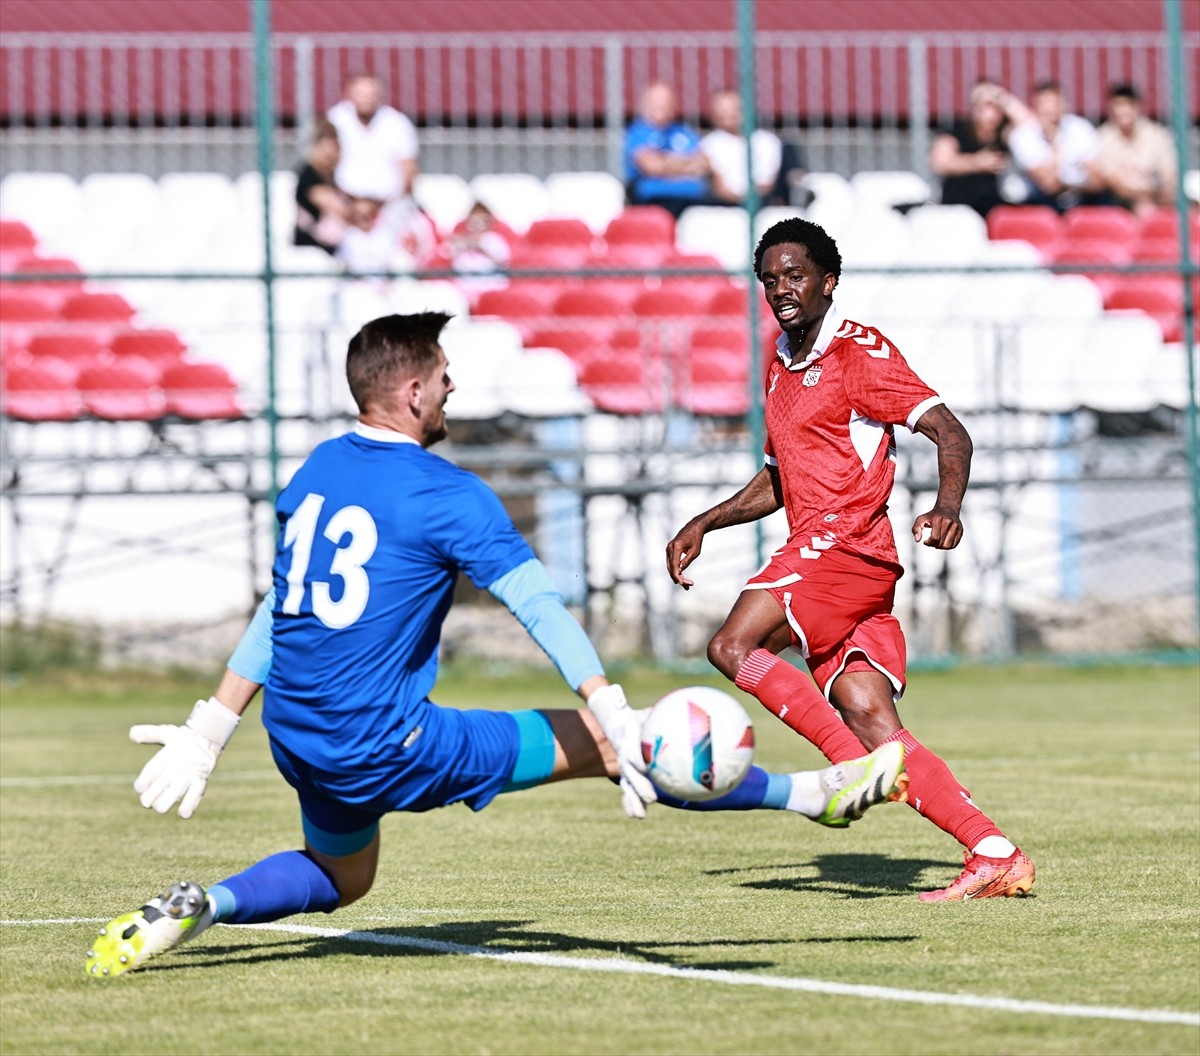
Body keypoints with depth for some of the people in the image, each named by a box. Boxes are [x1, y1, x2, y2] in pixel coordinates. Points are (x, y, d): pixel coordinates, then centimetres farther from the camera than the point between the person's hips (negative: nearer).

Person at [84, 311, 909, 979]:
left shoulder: (315, 472, 10)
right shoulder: (444, 494, -12)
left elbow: (276, 614, 18)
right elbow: (541, 607, -20)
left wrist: (208, 734, 23)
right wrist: (616, 722, -27)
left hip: (296, 738, 7)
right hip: (384, 750, -7)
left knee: (339, 879, 32)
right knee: (597, 744, -3)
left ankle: (195, 907, 8)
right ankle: (815, 793, 0)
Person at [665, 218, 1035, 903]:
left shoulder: (860, 353, -5)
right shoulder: (782, 368, 21)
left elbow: (950, 433, -13)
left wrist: (947, 507, -30)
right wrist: (705, 524, 27)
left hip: (846, 545, -8)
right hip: (816, 549, 8)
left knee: (733, 647, -21)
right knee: (867, 715, -6)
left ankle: (854, 765, -17)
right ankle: (995, 855, -10)